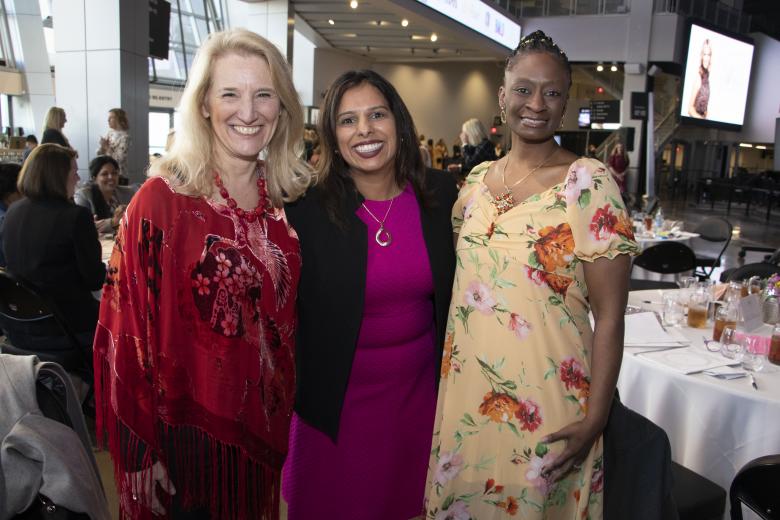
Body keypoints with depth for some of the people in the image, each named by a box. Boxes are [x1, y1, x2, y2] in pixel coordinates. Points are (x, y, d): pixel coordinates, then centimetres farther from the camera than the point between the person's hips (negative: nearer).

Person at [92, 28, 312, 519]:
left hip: (265, 421, 5)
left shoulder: (286, 198, -1)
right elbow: (130, 328, -13)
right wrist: (143, 450, -11)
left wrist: (286, 402, 9)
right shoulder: (162, 200, -16)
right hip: (190, 426, -4)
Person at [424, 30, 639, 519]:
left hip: (543, 404, -5)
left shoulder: (588, 182, -12)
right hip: (464, 394, 5)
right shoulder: (476, 180, 5)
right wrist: (446, 382, 12)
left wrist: (594, 420, -15)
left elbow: (610, 315, -12)